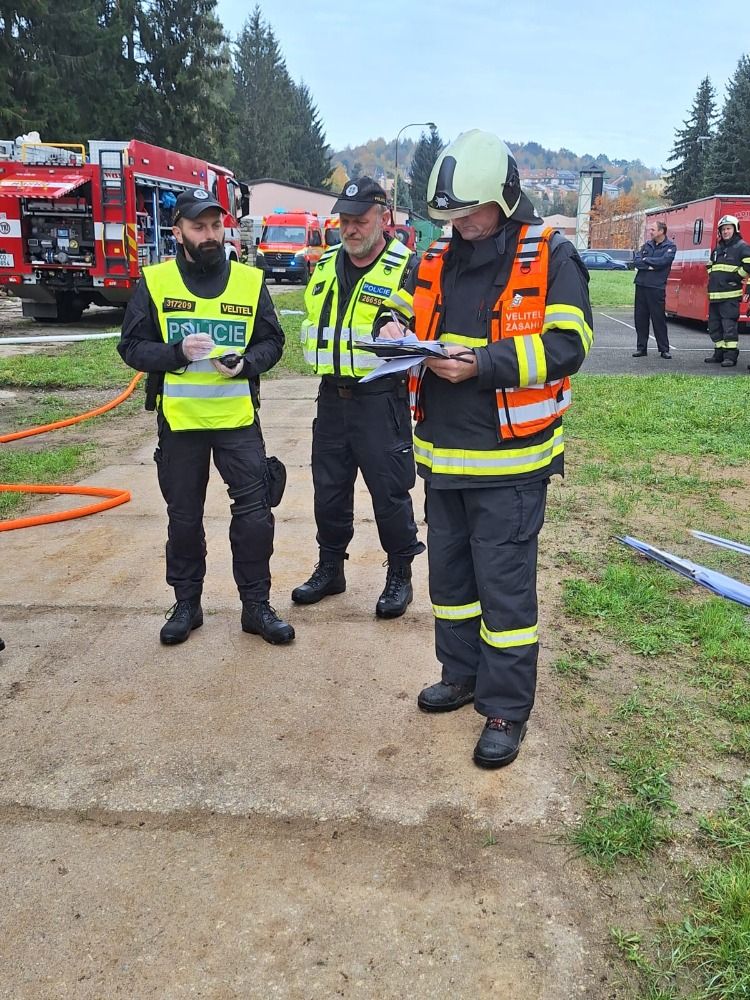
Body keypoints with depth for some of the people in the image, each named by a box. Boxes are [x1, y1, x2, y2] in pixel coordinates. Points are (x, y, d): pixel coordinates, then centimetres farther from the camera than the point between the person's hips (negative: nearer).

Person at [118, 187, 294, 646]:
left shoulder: (250, 280, 3)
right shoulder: (155, 281, -1)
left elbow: (272, 341, 6)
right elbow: (132, 347, -2)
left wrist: (245, 363, -14)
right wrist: (178, 353, -19)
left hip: (238, 418, 1)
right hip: (179, 420, 0)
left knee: (254, 513, -1)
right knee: (184, 517, 11)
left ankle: (257, 605, 14)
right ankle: (187, 604, 27)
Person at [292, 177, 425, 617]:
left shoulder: (407, 268, -9)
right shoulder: (325, 266, 11)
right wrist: (324, 362, 12)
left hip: (381, 399, -6)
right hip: (332, 397, 6)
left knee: (390, 491, 3)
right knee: (329, 489, 14)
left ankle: (400, 576, 21)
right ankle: (330, 569, 31)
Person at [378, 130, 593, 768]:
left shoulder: (551, 257, -8)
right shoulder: (437, 260, 10)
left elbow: (567, 345, -16)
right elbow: (405, 311, 21)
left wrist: (482, 363, -24)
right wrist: (395, 331, -3)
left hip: (509, 457, -6)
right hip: (444, 452, 7)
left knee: (505, 583, 0)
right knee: (449, 569, 17)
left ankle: (507, 708, 15)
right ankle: (462, 674, 36)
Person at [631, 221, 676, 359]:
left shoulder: (670, 247, 0)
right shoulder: (647, 244, 14)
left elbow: (663, 261, -16)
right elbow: (636, 261, 1)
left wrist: (646, 260, -5)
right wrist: (651, 266, -13)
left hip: (656, 287, -5)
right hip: (641, 285, 5)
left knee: (658, 318, -3)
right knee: (640, 318, 6)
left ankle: (664, 349, 4)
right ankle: (641, 348, 14)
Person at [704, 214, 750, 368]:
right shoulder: (717, 248, 20)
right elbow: (710, 265, 35)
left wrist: (737, 276, -13)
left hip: (730, 295, -8)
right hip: (714, 295, 8)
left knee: (729, 326, -11)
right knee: (714, 326, 11)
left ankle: (731, 355, -7)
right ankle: (720, 353, 20)